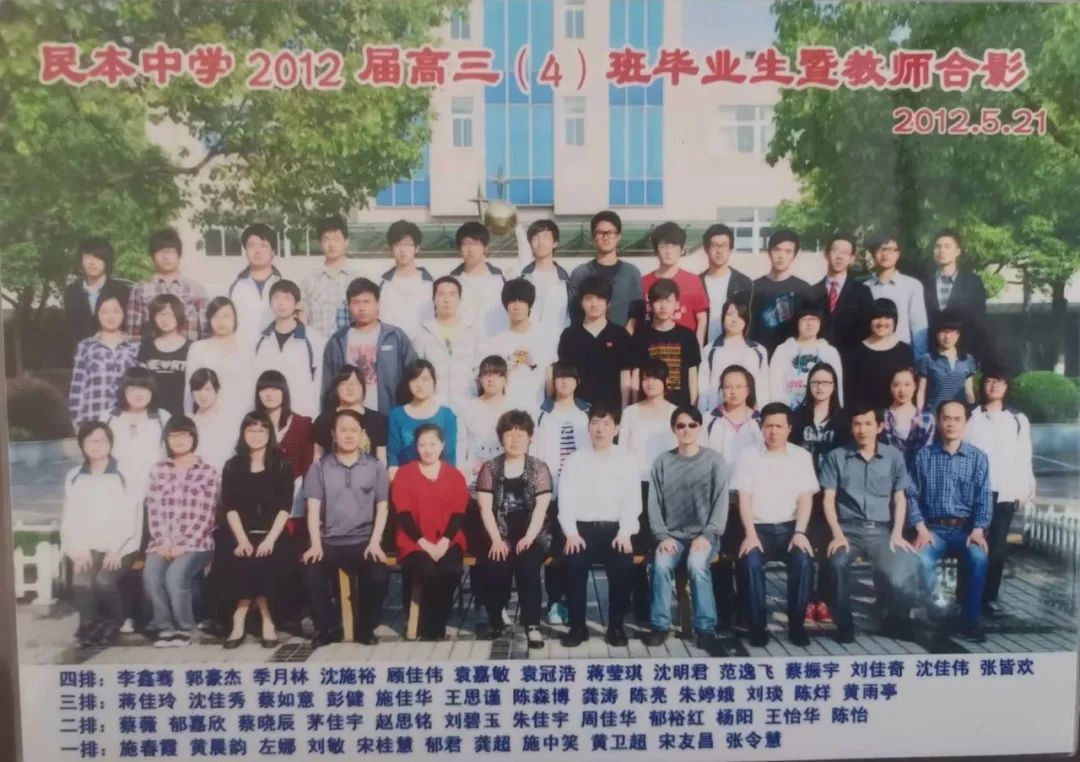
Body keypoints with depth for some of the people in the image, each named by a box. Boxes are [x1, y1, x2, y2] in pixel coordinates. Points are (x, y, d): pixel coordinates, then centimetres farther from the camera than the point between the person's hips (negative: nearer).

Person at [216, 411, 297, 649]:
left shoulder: (281, 465, 6)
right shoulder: (233, 466, 11)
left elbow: (285, 507, -2)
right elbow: (229, 507, 2)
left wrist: (270, 539, -15)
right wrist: (242, 539, -12)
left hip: (272, 534, -1)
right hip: (241, 534, 1)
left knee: (265, 561, -30)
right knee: (232, 559, -28)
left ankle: (241, 620, -14)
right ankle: (266, 621, -17)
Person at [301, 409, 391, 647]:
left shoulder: (375, 467, 8)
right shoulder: (319, 467, 8)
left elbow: (382, 508, 6)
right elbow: (313, 509, 2)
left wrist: (375, 542, -7)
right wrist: (316, 544, -11)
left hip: (364, 540, 0)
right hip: (329, 541, 0)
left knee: (379, 575, -29)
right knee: (310, 574, -29)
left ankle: (366, 628, -1)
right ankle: (328, 628, -4)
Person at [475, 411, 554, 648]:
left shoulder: (539, 468, 6)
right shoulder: (490, 468, 8)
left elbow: (541, 508, -2)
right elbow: (485, 508, 0)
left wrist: (528, 538, -16)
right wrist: (496, 540, -13)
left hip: (531, 536, 0)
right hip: (499, 536, 1)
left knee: (527, 563, -31)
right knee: (495, 565, -28)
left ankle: (532, 625, -23)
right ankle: (495, 620, -3)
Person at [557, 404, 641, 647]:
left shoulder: (627, 461, 9)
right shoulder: (574, 461, 10)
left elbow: (632, 501, 1)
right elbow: (566, 501, 3)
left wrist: (625, 534, -14)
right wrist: (571, 534, -12)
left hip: (615, 529, 0)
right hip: (582, 528, 0)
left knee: (623, 565, -27)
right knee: (574, 563, -27)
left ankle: (616, 626, -7)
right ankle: (577, 626, -9)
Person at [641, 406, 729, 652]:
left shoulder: (714, 460, 3)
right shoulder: (662, 461, 8)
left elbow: (721, 502, -1)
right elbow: (654, 503, 4)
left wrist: (707, 535, -13)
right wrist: (662, 536, -9)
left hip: (704, 534, -1)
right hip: (672, 534, 2)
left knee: (697, 565, -32)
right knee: (661, 565, -28)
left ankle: (706, 629, -21)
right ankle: (660, 625, -13)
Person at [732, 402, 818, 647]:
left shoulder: (802, 456, 8)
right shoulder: (748, 456, 5)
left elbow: (805, 499, 2)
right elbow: (744, 499, -1)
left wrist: (799, 532, -13)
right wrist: (750, 534, -14)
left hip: (790, 527, 1)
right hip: (759, 528, -1)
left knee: (804, 561, -28)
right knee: (751, 562, -29)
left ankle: (796, 624, -11)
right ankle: (758, 625, -15)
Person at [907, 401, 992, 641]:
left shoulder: (978, 458, 7)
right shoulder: (923, 456, 5)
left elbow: (984, 498, 2)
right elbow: (912, 495, 2)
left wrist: (978, 530, -12)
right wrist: (921, 528, -9)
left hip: (966, 528, 1)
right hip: (933, 528, 0)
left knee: (979, 558, -32)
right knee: (921, 561, -31)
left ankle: (972, 621, -14)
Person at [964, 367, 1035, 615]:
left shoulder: (1018, 420, 12)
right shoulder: (970, 417, 7)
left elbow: (1024, 457, 10)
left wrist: (1025, 488, 2)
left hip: (1005, 493, 2)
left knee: (997, 546, 1)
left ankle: (989, 597, 9)